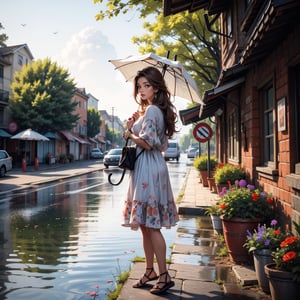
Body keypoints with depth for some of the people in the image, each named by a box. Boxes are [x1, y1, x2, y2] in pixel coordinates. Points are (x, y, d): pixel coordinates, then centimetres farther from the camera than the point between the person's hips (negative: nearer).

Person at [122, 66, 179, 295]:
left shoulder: (151, 110, -11)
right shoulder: (148, 110, 19)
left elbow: (148, 142, -22)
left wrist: (130, 134, -4)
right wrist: (133, 128, 8)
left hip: (150, 170, -10)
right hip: (145, 169, 10)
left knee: (151, 225, -6)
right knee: (145, 225, 14)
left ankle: (164, 275, 3)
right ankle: (150, 271, 24)